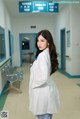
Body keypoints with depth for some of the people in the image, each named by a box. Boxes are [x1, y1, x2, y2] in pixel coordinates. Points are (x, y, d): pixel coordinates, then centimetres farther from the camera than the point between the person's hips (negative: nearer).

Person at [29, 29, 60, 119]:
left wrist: (33, 84, -14)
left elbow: (44, 77, -30)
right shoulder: (47, 53, 7)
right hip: (46, 90, 9)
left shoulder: (42, 55, -22)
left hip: (42, 92, -9)